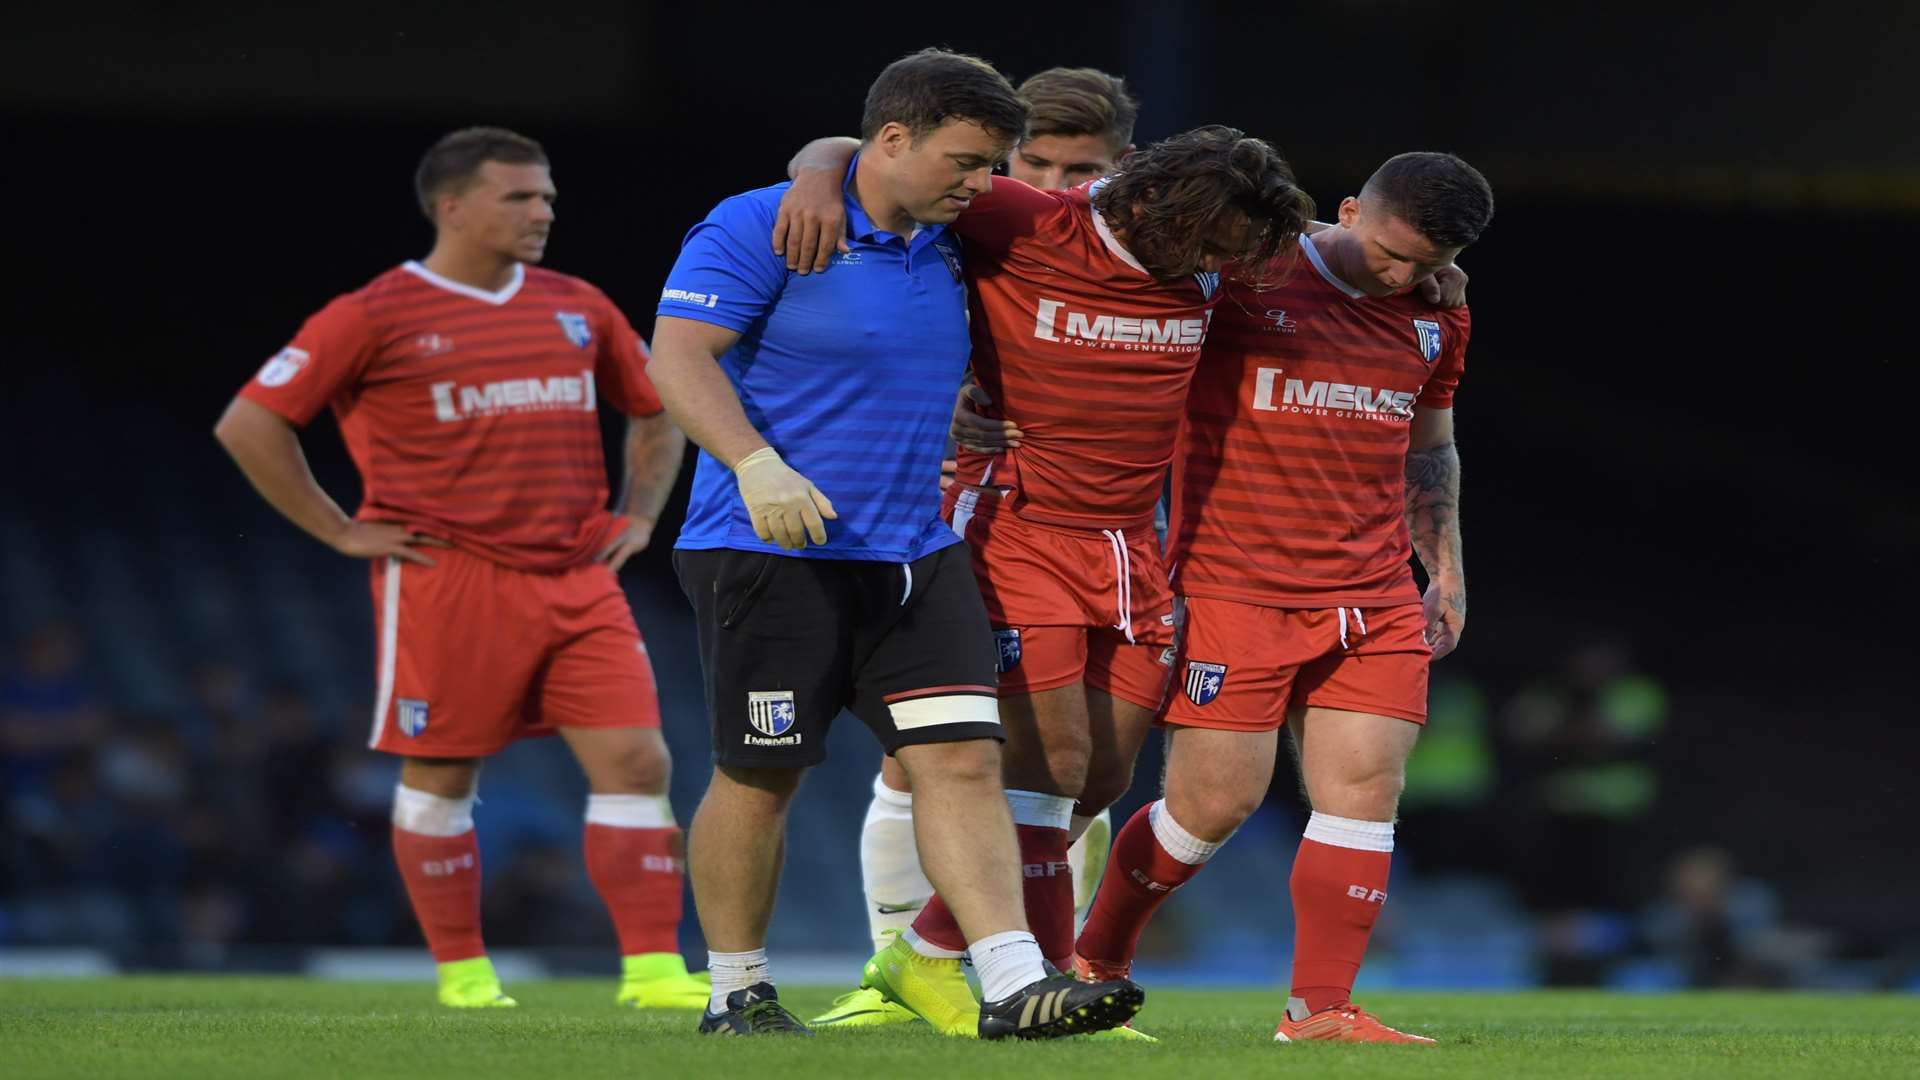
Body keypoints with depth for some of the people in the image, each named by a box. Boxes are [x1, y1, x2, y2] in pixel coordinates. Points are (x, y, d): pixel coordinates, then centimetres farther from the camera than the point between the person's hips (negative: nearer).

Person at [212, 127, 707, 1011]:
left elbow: (656, 412, 29)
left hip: (578, 580, 4)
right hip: (447, 579, -4)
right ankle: (461, 971, 15)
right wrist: (341, 532, -4)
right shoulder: (375, 317, -3)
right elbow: (249, 425, -3)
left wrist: (637, 516, 15)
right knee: (440, 774, 2)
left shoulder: (578, 309, 13)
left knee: (636, 760, -7)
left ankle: (652, 968, -5)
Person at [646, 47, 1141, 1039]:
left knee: (962, 758, -6)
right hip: (769, 552, -6)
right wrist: (755, 464, -29)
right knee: (758, 775, 1)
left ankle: (1013, 988, -12)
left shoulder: (940, 249, 13)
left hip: (914, 556, 6)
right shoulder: (759, 228, -9)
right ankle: (737, 994, 16)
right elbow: (678, 355, -17)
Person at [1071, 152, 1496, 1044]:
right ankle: (1094, 960, 17)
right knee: (1215, 800, -5)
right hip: (1232, 590, -5)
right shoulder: (1240, 276, -8)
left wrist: (1446, 570, 20)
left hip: (1373, 596, 5)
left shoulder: (1436, 319, 11)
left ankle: (1320, 1010, -2)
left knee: (1365, 788, -6)